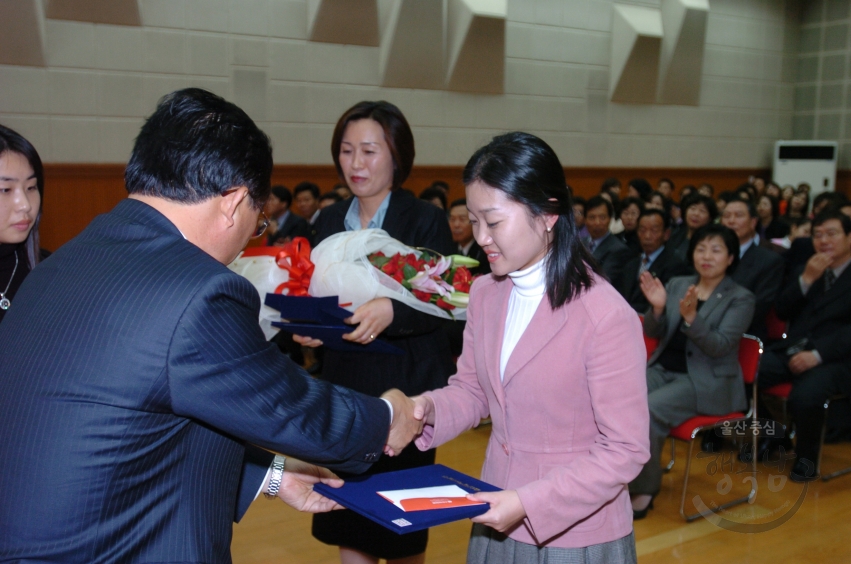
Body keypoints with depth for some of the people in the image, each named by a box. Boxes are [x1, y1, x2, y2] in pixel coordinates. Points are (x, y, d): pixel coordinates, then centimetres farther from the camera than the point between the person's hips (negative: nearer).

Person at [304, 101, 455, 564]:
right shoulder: (329, 221, 8)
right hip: (343, 385, 5)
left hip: (405, 387, -4)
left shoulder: (425, 220, -7)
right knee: (345, 525, 12)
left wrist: (390, 312, -32)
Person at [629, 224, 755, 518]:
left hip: (707, 381, -4)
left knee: (646, 409, -30)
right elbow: (654, 334, 7)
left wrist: (690, 317, -30)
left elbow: (719, 346, -14)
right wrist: (657, 308, -14)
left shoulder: (740, 298, -2)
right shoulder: (677, 284, 11)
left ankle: (645, 487, -10)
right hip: (662, 369, 5)